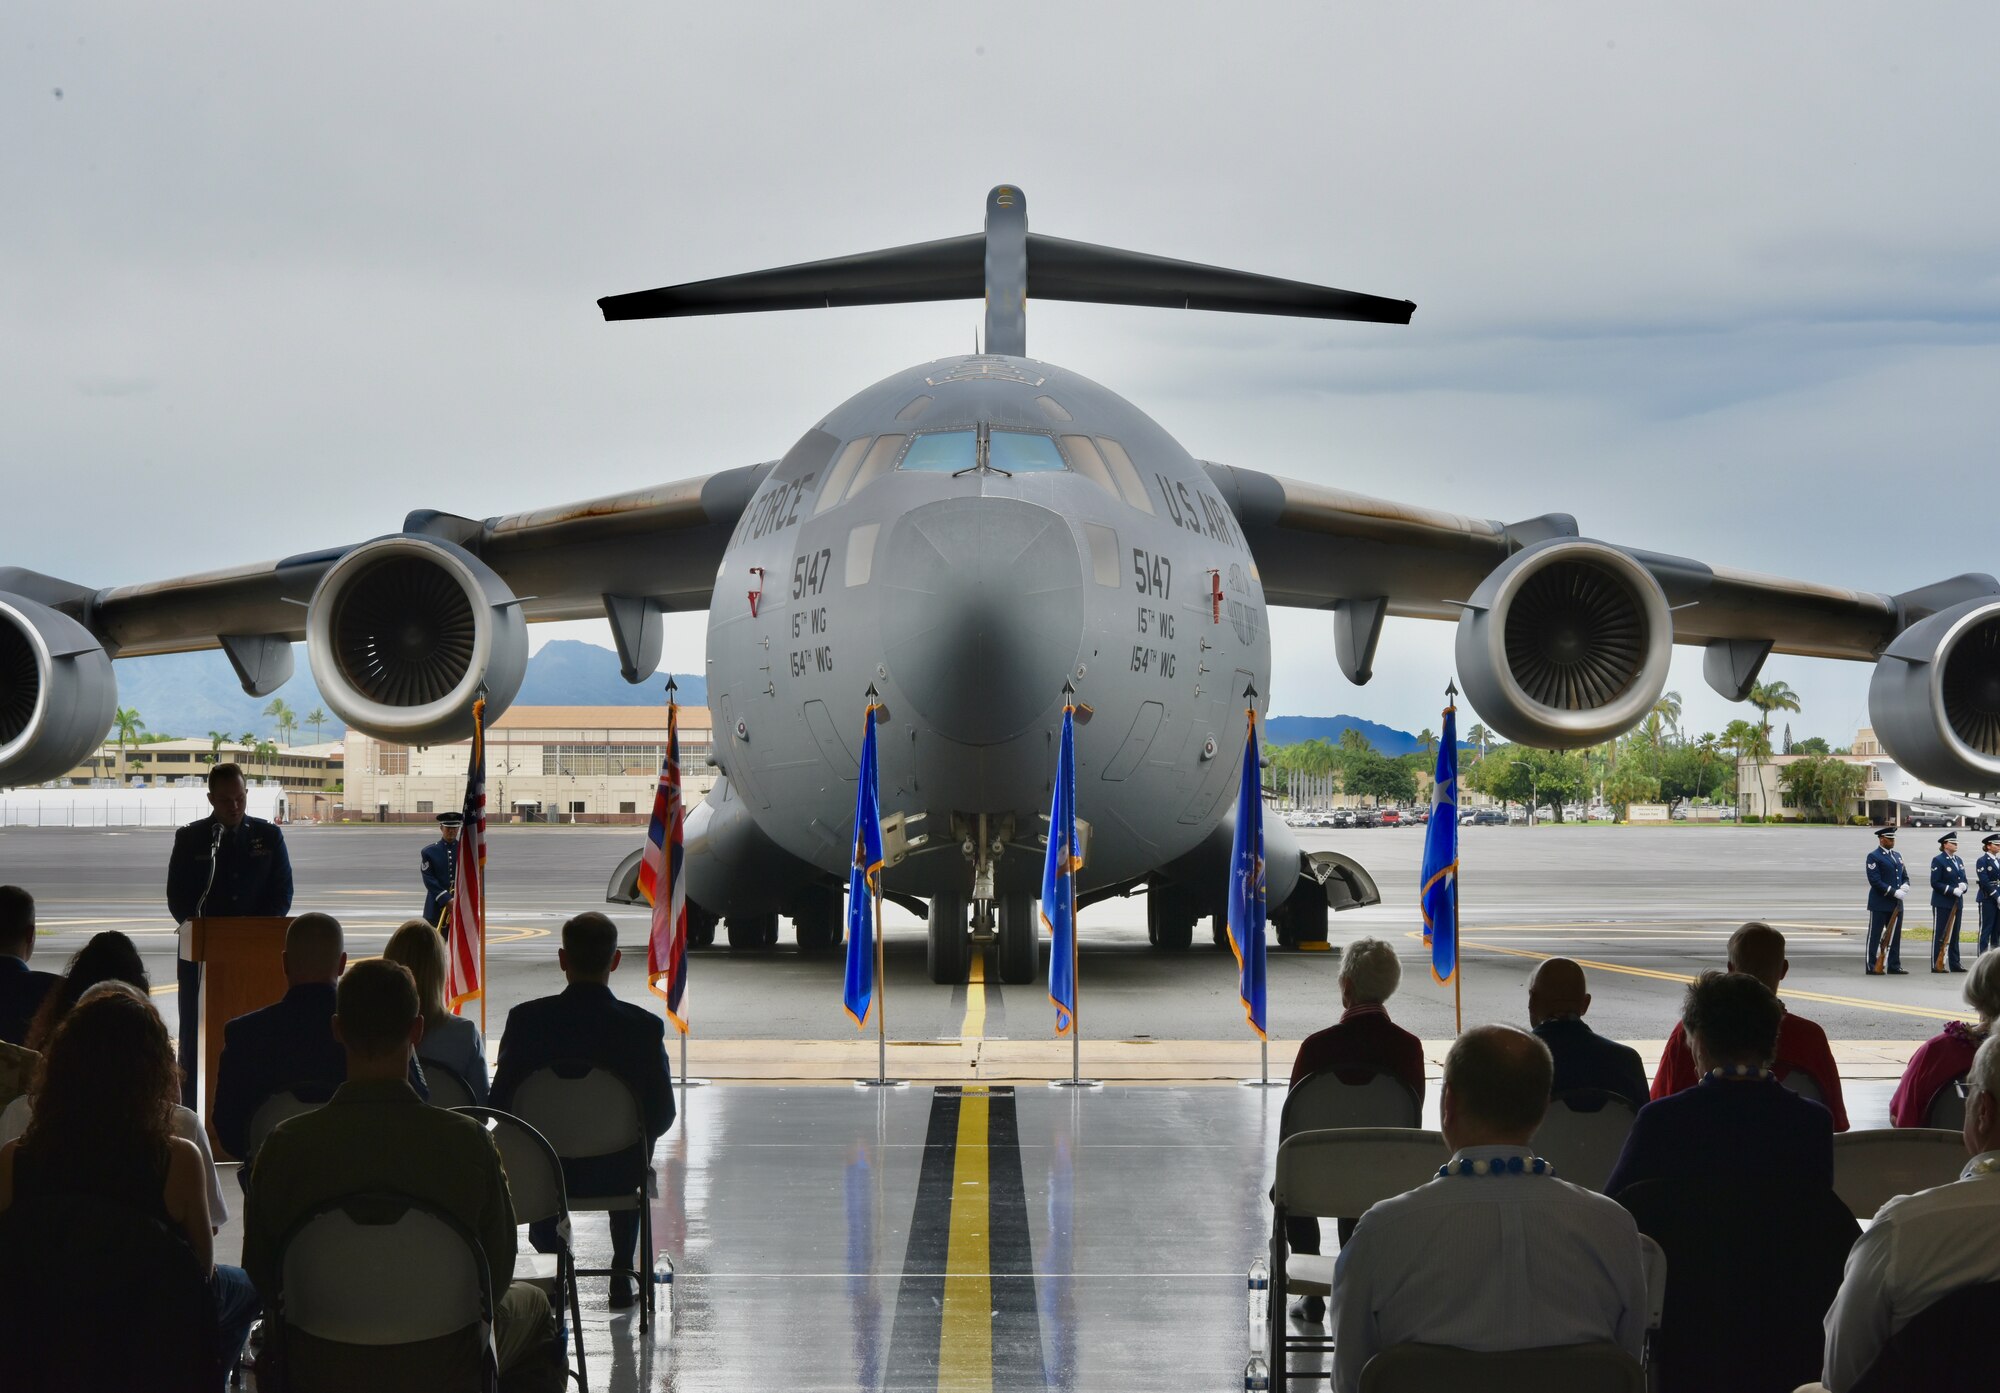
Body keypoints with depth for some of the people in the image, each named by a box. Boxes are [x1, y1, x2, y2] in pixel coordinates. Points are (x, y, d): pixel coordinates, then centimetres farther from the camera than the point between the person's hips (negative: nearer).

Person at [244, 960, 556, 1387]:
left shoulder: (286, 1144, -18)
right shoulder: (469, 1142, -21)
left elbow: (261, 1278, -6)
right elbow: (497, 1277, -10)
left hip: (318, 1372, 1)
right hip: (441, 1372, -1)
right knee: (532, 1303, 34)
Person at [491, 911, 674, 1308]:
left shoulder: (526, 1019, -15)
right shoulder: (644, 1026, -15)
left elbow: (501, 1104, -9)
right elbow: (662, 1114, -9)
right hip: (616, 1175, 0)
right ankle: (622, 1276, 36)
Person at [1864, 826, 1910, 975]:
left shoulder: (1897, 855, 16)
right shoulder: (1874, 857, -7)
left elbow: (1905, 875, 19)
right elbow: (1875, 880, -15)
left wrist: (1905, 885, -4)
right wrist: (1894, 892, -20)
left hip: (1896, 903, 7)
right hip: (1879, 903, -7)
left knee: (1895, 935, 9)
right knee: (1875, 935, -2)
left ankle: (1894, 966, 15)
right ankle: (1871, 967, 1)